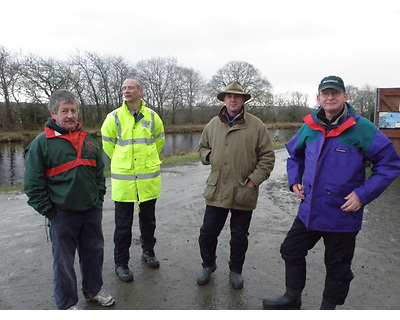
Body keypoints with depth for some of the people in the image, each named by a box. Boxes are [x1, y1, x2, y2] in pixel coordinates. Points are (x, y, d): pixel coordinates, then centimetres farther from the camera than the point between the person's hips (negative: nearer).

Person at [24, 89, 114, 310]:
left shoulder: (88, 140, 7)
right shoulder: (41, 143, -8)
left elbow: (99, 172, 17)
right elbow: (33, 184, -8)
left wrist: (99, 199, 11)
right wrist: (49, 212, -9)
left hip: (92, 211, 5)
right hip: (62, 214, -5)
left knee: (94, 253, 18)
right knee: (64, 260, 9)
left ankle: (93, 290, 40)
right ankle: (67, 304, 28)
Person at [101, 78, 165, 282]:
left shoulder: (152, 116, 2)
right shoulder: (114, 117, -3)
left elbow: (159, 141, 16)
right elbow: (108, 145, 8)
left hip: (149, 177, 2)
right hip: (123, 178, -2)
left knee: (148, 219, 17)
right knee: (123, 223, 5)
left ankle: (148, 252, 38)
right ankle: (121, 263, 21)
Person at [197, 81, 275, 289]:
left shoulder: (256, 125, -4)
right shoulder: (213, 124, 6)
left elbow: (268, 156, -2)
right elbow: (202, 147, 21)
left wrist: (254, 180, -9)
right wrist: (208, 156, -1)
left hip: (243, 193, -2)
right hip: (216, 192, 3)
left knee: (239, 237, 13)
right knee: (207, 233, 10)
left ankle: (235, 271, 36)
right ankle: (208, 265, 37)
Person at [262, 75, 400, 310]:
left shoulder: (362, 129, -14)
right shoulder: (310, 127, 1)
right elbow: (295, 154, 19)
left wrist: (363, 194, -18)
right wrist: (294, 180, 5)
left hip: (343, 214, -5)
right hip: (309, 210, 5)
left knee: (337, 267, 13)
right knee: (291, 251, 16)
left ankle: (328, 307, 38)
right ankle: (292, 299, 38)